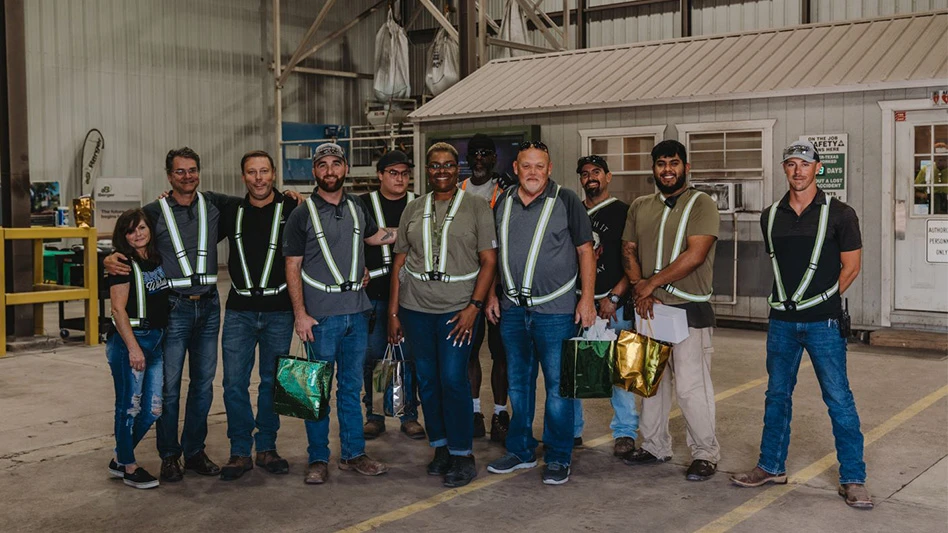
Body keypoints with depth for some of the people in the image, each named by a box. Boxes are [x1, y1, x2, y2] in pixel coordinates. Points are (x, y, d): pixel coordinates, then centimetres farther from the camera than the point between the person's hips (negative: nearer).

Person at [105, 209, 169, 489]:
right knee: (129, 407, 2)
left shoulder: (158, 259, 10)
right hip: (130, 340, -7)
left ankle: (119, 459, 26)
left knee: (152, 409, 9)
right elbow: (118, 309, -14)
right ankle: (128, 467, 15)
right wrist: (133, 347, -19)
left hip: (156, 340, 7)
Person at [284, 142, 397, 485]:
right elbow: (292, 267, -5)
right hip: (321, 315, -4)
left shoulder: (357, 208, 10)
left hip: (357, 312, 4)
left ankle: (353, 453, 21)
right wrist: (300, 313, -12)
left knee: (352, 386, 12)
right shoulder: (302, 215, -3)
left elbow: (375, 236, 30)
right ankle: (318, 459, 13)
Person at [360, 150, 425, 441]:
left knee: (409, 355, 4)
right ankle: (375, 416, 14)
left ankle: (409, 415, 14)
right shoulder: (363, 205, 4)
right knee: (372, 356, 1)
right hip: (374, 293, -1)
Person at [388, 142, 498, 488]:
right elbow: (400, 262, 11)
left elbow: (489, 261, -3)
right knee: (427, 379, 8)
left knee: (453, 378, -9)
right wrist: (393, 312, 6)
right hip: (415, 307, 4)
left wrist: (474, 306, -12)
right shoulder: (413, 210, 10)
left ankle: (462, 454, 4)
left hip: (458, 307, -3)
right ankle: (440, 446, 22)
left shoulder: (476, 206, 1)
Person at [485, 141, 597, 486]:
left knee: (558, 385, 0)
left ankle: (558, 458, 11)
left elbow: (585, 250, -2)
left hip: (555, 311, -4)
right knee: (518, 384, 13)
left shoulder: (566, 201, -3)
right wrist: (491, 295, 12)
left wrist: (587, 297, -9)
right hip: (512, 309, 5)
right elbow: (493, 252, 17)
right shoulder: (503, 203, 9)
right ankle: (520, 451, 26)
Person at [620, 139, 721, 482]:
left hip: (689, 310, -6)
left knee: (691, 386, -6)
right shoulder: (640, 207, 13)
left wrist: (651, 283, -13)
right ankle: (655, 446, 26)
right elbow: (628, 251, 10)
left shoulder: (701, 204, -5)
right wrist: (639, 288, -7)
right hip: (649, 309, 6)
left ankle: (705, 454, 7)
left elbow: (695, 254, -15)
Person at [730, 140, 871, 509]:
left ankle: (853, 479, 7)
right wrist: (791, 301, 11)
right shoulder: (771, 216, 8)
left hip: (823, 323, -4)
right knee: (777, 395, 13)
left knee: (839, 399, -1)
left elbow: (851, 267, -1)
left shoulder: (838, 214, -5)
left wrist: (823, 301, 0)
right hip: (782, 321, 5)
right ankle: (772, 467, 25)